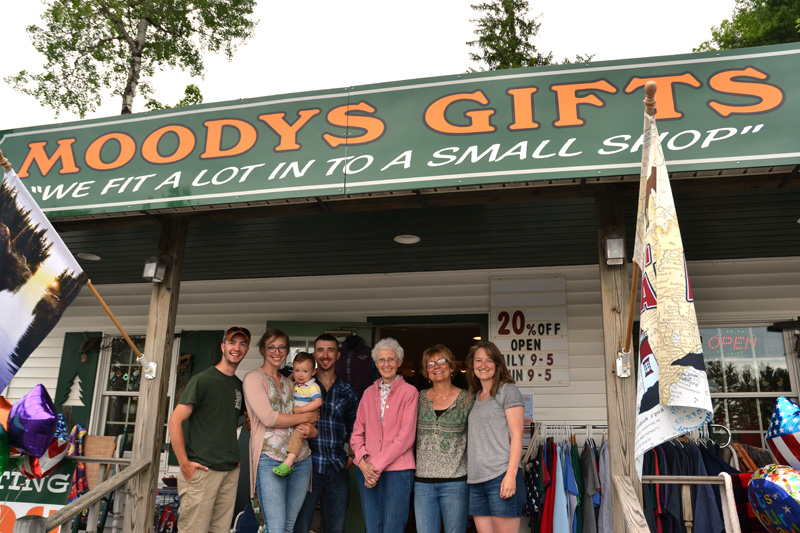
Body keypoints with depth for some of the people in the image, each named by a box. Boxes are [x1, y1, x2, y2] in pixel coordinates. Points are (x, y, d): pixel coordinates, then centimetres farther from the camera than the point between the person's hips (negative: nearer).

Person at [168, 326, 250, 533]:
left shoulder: (240, 385, 12)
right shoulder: (202, 380, -7)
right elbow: (175, 421, -11)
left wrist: (236, 458, 13)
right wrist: (184, 464, -14)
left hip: (231, 471, 6)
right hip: (202, 470, -6)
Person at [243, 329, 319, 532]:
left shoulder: (289, 383, 18)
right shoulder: (253, 378, -1)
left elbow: (310, 424, 17)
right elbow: (268, 418, -13)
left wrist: (311, 430, -7)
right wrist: (306, 417, -4)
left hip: (301, 459, 6)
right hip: (270, 460, -6)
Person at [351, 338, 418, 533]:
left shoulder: (409, 392, -3)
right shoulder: (369, 392, 12)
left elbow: (406, 436, -9)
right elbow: (357, 432, 11)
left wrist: (378, 464, -10)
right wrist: (362, 462, -6)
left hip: (397, 471, -4)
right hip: (368, 472, 4)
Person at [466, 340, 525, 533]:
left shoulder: (508, 391, 0)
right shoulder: (476, 396, 18)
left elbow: (516, 435, -7)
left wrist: (511, 474, -17)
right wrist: (470, 476, 12)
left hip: (501, 478, -6)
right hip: (476, 481, 6)